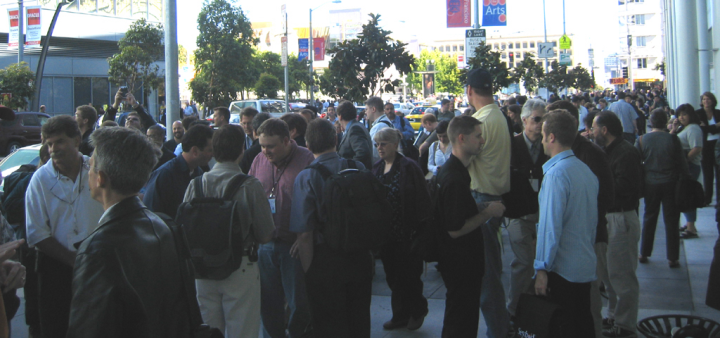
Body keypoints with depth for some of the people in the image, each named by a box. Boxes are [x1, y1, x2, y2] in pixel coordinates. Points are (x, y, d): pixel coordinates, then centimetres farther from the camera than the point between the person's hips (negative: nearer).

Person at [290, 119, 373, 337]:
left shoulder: (306, 178, -16)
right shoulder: (359, 169, -4)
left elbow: (305, 233, -18)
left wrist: (308, 270, -6)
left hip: (326, 261, -4)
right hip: (360, 258, 4)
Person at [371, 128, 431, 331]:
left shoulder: (408, 168, -11)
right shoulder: (376, 168, 7)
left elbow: (421, 200, -12)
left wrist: (418, 228, -16)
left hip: (406, 233, -6)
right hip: (385, 233, 6)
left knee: (409, 275, 5)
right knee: (392, 275, 12)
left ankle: (417, 312, 26)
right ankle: (400, 315, 25)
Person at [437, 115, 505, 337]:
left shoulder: (455, 170, 10)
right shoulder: (454, 179, -25)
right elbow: (455, 229, -26)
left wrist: (485, 209, 8)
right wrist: (488, 213, -17)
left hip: (462, 259, 11)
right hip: (460, 262, -11)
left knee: (459, 319, 22)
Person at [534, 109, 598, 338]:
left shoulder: (556, 173, -18)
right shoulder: (586, 170, 9)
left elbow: (551, 225, -21)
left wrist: (542, 268, -17)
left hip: (562, 268, -8)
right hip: (586, 265, 8)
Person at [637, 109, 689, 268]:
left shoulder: (642, 140, -4)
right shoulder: (673, 139, -10)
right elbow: (682, 163, -5)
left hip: (650, 184, 2)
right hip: (670, 183, -2)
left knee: (649, 219, 15)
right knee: (671, 220, 5)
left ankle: (644, 254, 21)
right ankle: (673, 258, 8)